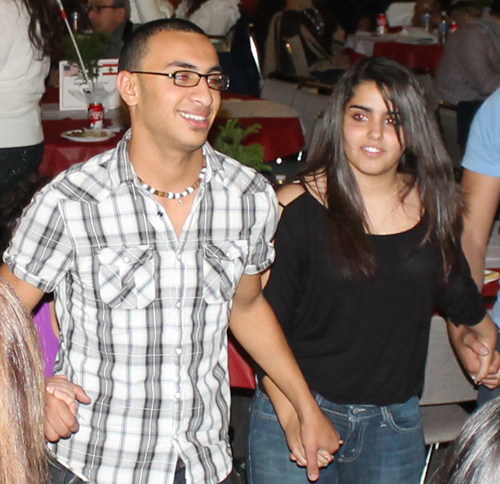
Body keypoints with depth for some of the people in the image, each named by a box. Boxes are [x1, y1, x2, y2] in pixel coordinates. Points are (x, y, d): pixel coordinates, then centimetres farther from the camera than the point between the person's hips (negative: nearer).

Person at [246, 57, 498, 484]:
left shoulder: (433, 208, 1)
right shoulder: (295, 210, -10)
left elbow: (455, 288, 19)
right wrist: (290, 413, -17)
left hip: (396, 426, 3)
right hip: (299, 411, -3)